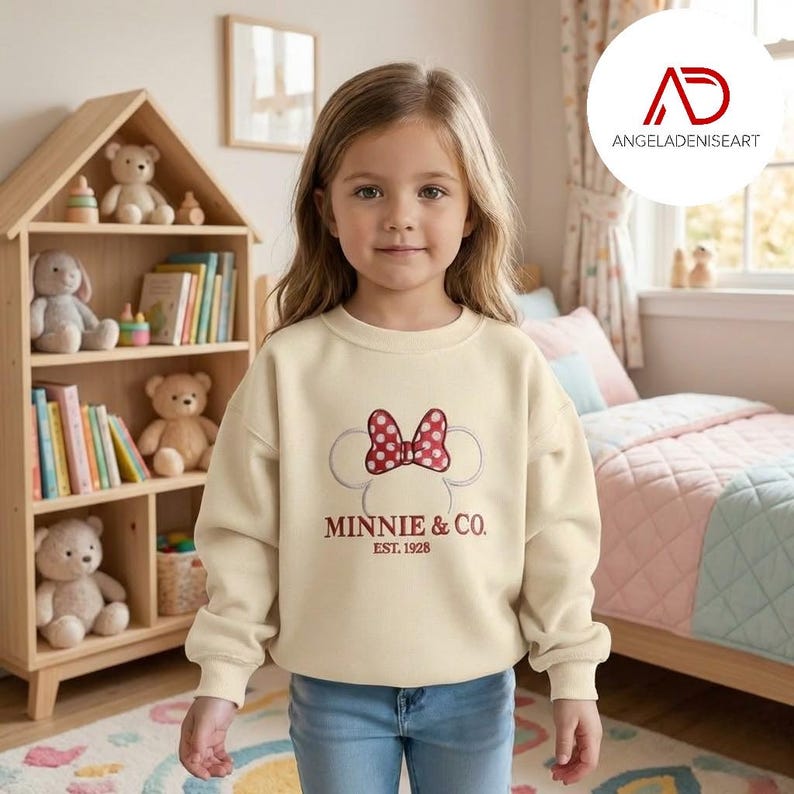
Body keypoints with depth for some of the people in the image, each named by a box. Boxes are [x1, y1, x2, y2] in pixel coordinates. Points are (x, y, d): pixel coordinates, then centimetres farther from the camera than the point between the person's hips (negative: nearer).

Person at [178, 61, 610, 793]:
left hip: (475, 684, 1)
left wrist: (574, 674, -3)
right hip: (334, 686, 0)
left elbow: (556, 534, -3)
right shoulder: (288, 365, -10)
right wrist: (220, 679, -4)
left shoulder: (514, 364, -8)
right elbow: (243, 533, -5)